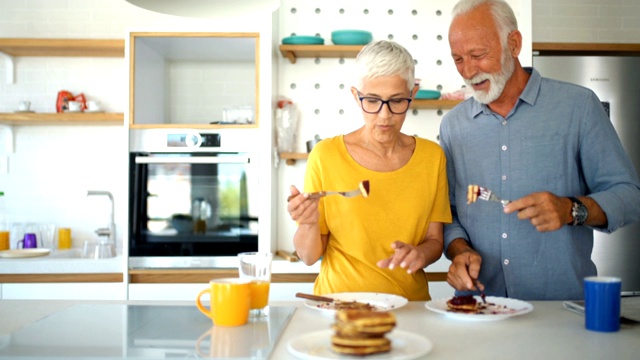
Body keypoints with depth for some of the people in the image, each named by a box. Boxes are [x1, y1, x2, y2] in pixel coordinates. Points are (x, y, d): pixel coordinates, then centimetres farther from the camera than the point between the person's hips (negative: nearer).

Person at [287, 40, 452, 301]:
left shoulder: (431, 156, 2)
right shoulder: (325, 155, -6)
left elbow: (435, 240, 8)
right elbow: (309, 256, -1)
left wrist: (419, 254, -12)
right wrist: (309, 224, -20)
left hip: (410, 303, 2)